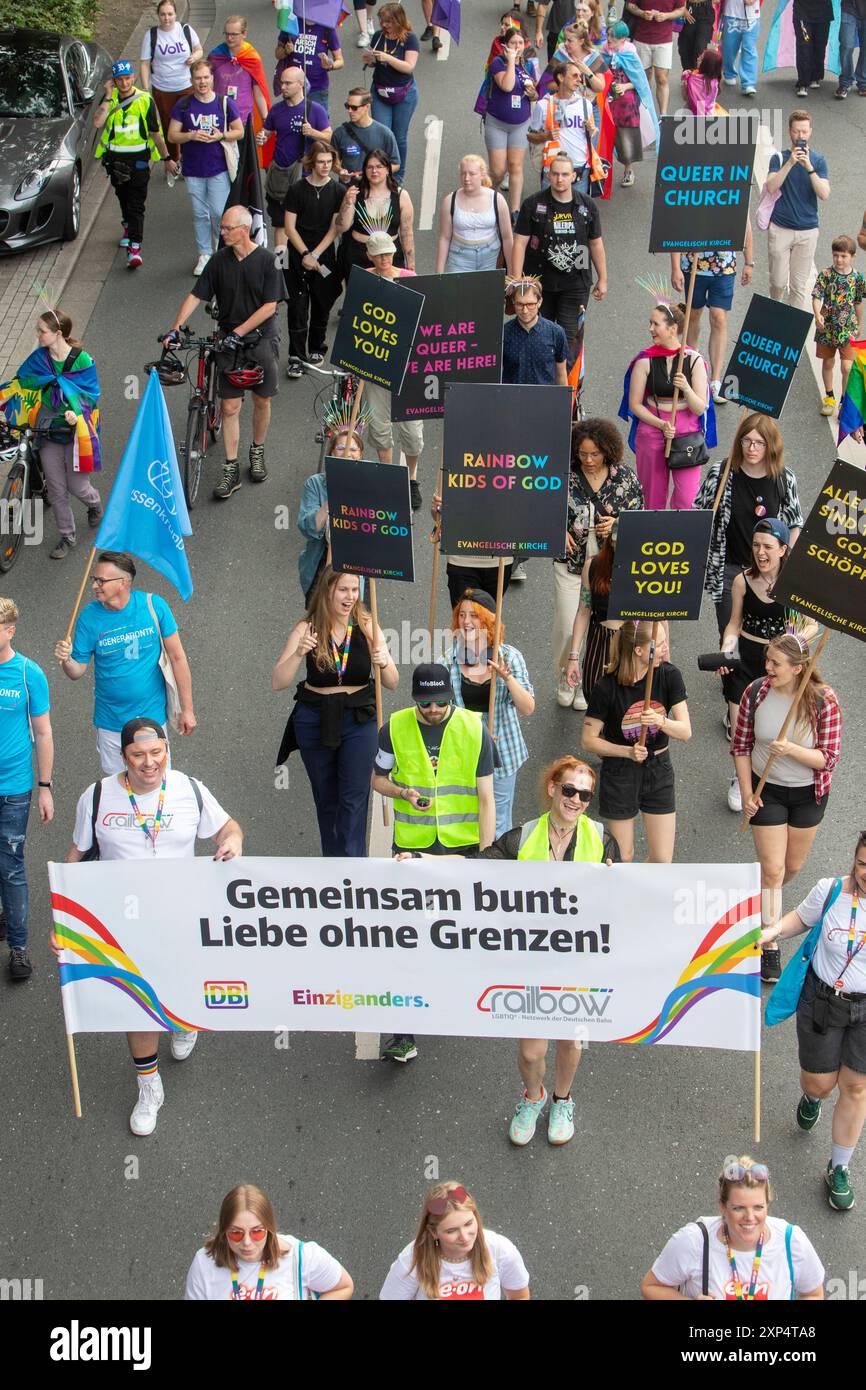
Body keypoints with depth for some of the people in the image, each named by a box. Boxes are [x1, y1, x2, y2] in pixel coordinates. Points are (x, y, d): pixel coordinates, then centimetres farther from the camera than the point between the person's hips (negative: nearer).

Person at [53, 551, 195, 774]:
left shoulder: (154, 605, -15)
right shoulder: (90, 617, -12)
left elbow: (177, 657, -8)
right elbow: (77, 671, -5)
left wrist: (187, 709, -6)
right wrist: (66, 660, -29)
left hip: (152, 715, -1)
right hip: (110, 722, 1)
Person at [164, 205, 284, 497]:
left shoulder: (266, 260, -10)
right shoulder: (219, 260, -2)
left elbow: (269, 306, -13)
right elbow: (195, 296, -2)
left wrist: (239, 331, -20)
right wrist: (176, 328, -14)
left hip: (262, 337, -2)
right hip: (230, 341, 2)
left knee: (262, 401, 10)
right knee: (230, 407, 1)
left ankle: (257, 451, 34)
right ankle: (231, 470, 7)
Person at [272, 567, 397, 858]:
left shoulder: (367, 627, -6)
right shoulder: (307, 629, -9)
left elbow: (392, 684, -4)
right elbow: (277, 684, -15)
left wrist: (383, 663, -26)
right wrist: (298, 654, -31)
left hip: (358, 720, -1)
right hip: (314, 721, 1)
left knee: (354, 798, -9)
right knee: (326, 798, 13)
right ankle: (333, 861, 27)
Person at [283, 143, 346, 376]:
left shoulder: (338, 191, 0)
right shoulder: (296, 189, -4)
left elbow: (334, 228, -3)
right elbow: (290, 228, -5)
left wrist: (315, 255, -11)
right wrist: (305, 254, -14)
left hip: (325, 254, 2)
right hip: (298, 254, -2)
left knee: (322, 304, 10)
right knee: (298, 306, -5)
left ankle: (316, 348, 28)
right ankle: (296, 357, -1)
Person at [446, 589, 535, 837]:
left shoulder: (509, 657, -8)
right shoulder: (448, 659, -7)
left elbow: (527, 709, -13)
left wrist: (508, 678, -28)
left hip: (501, 752, -1)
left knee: (498, 826, 11)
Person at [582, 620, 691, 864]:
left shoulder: (669, 675, -11)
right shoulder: (608, 687, -19)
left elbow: (685, 732, -13)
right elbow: (588, 741, -10)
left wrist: (661, 721, -33)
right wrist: (627, 752, -22)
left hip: (658, 770, 3)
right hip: (619, 773, -3)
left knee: (662, 859, 6)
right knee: (622, 857, 9)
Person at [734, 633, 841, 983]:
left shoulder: (824, 700, -22)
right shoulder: (756, 692, -17)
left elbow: (828, 758, -18)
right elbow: (741, 745, -4)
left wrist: (791, 749, -35)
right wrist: (746, 793, -9)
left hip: (808, 793, 1)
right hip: (766, 790, 0)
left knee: (793, 865, 18)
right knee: (772, 868, -1)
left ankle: (766, 903, 50)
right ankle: (769, 946, 10)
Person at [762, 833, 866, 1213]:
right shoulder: (830, 891, -18)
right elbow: (802, 918, 3)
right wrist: (774, 931, -14)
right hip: (822, 1001, 1)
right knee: (819, 1083, 15)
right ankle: (811, 1098, 55)